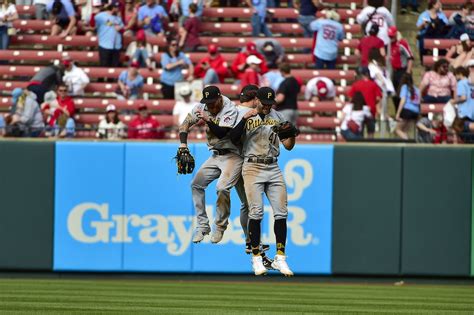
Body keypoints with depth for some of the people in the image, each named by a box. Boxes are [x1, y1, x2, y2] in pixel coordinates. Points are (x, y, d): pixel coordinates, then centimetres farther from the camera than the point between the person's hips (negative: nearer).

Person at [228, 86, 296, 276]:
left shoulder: (278, 117, 11)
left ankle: (280, 258, 2)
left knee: (281, 212, -4)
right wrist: (245, 119, -21)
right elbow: (234, 137, -11)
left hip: (273, 168, 3)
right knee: (256, 212, -11)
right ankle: (256, 258, -6)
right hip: (252, 167, -3)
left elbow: (288, 146, 10)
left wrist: (292, 135, -10)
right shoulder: (246, 116, 3)